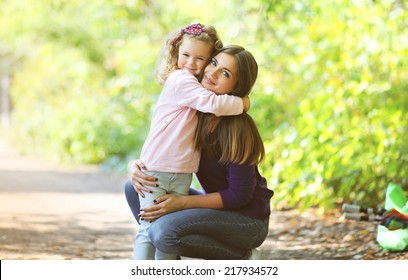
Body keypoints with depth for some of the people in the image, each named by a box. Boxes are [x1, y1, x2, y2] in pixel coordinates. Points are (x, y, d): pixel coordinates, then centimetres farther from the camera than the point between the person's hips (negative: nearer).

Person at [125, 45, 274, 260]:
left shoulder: (237, 128, -24)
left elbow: (239, 195, -20)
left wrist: (182, 202, -25)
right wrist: (135, 166, -18)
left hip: (248, 218, -7)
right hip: (219, 205, 7)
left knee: (164, 232, -29)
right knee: (134, 188, -3)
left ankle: (240, 256, -5)